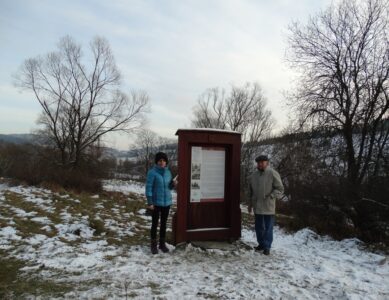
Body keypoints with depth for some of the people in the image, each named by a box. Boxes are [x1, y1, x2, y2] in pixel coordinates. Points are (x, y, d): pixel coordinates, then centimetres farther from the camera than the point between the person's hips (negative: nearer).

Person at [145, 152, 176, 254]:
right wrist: (150, 202, -17)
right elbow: (148, 187, -13)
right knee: (155, 224, 7)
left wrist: (173, 184, -8)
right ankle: (153, 245, 21)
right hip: (156, 203, -5)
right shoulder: (152, 172, -12)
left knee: (164, 224, 14)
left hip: (167, 202, 5)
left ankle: (162, 244, 27)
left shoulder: (168, 172, 5)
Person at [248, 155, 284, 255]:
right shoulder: (254, 175, 11)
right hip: (257, 207, 5)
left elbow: (280, 189, -7)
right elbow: (251, 192, 19)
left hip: (268, 207, -5)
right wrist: (250, 204, 18)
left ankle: (267, 247, 13)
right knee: (258, 227, 14)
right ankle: (261, 243, 29)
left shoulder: (273, 173, -7)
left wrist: (271, 196, -20)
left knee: (268, 228, 2)